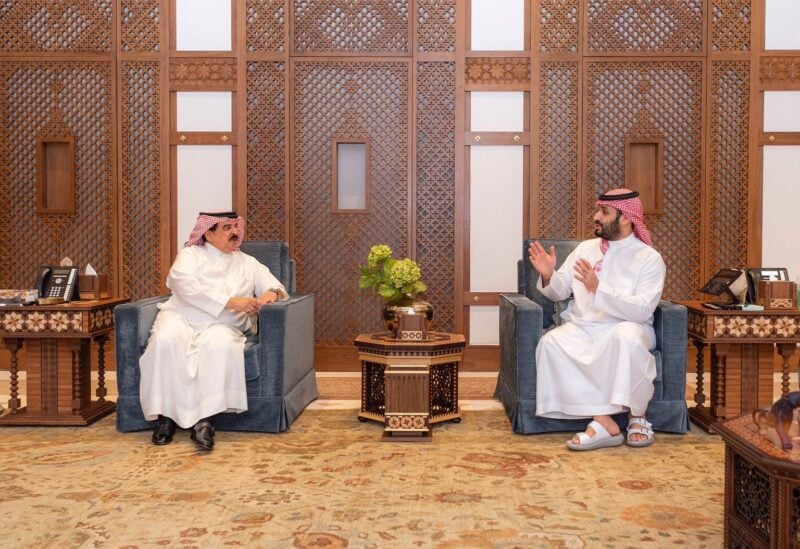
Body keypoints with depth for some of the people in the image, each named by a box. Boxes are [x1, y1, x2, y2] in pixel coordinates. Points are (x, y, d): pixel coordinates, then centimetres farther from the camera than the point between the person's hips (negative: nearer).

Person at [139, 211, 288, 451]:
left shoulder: (248, 263, 22)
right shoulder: (191, 255, 12)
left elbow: (276, 286, 18)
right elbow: (183, 283, -9)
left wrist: (271, 293, -10)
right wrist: (230, 301, -19)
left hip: (220, 325, 1)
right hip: (181, 318, -1)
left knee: (222, 345, -35)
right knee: (165, 341, -34)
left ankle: (205, 420, -38)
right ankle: (166, 415, -25)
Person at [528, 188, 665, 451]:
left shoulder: (649, 258, -3)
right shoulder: (586, 248, 12)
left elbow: (642, 310, -16)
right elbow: (559, 291, 12)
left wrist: (598, 289, -26)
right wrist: (548, 275, -10)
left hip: (625, 328, -3)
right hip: (582, 327, 4)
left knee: (626, 337, -39)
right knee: (551, 342, -29)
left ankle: (637, 416, -15)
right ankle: (602, 420, -31)